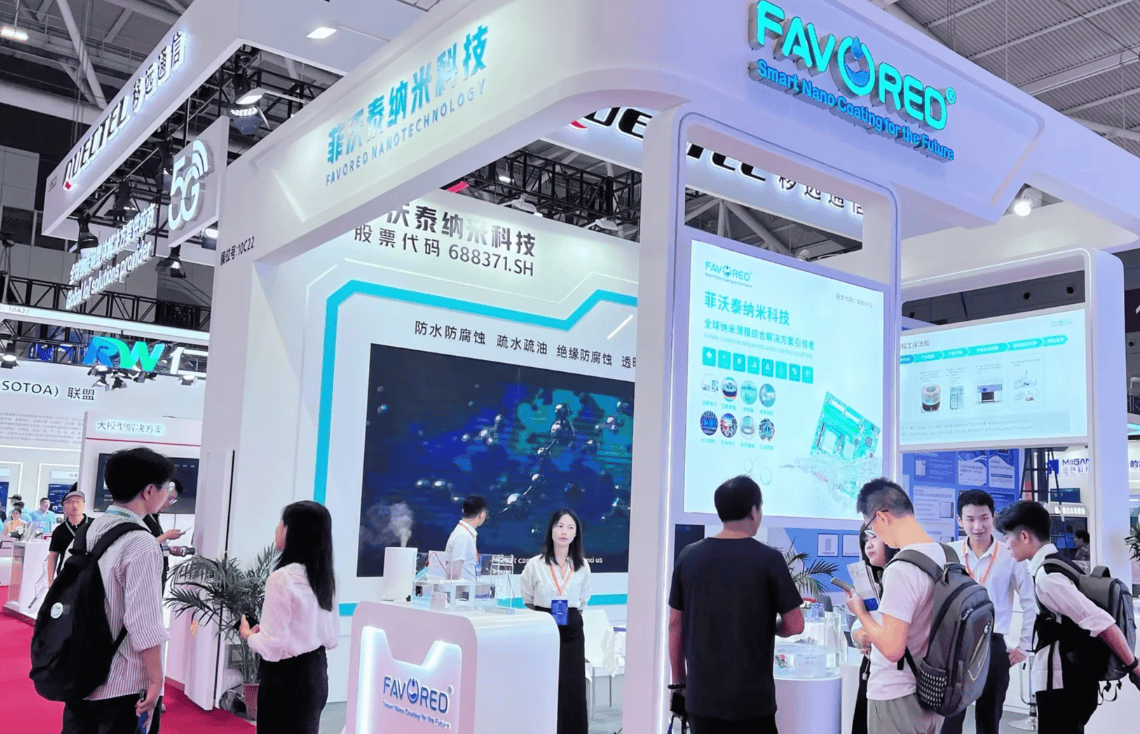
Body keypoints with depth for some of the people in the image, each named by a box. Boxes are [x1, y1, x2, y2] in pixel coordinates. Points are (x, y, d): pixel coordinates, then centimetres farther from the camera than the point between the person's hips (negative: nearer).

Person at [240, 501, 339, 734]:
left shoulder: (282, 578, -19)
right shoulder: (325, 577, 3)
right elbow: (332, 637, 9)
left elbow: (273, 647, -18)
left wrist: (249, 635, 1)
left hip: (286, 678, -7)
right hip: (316, 673, 7)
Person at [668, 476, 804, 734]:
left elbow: (675, 624, 5)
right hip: (751, 697, -3)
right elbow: (795, 625, -6)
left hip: (701, 695, 3)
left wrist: (679, 681, 15)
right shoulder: (768, 558, -10)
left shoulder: (689, 556, 0)